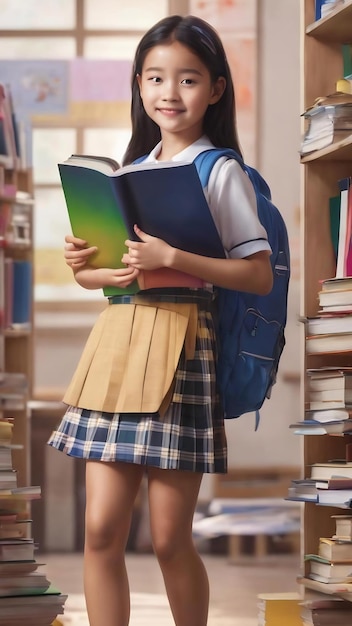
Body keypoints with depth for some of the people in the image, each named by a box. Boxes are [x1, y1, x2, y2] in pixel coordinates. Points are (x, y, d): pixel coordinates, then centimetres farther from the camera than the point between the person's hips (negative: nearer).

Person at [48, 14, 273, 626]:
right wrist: (87, 265, -1)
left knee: (169, 537, -1)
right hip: (116, 340, 5)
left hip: (181, 347, -5)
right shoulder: (133, 169, 16)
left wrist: (171, 257, -19)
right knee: (101, 528, 0)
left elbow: (260, 276, -9)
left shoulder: (221, 171, -1)